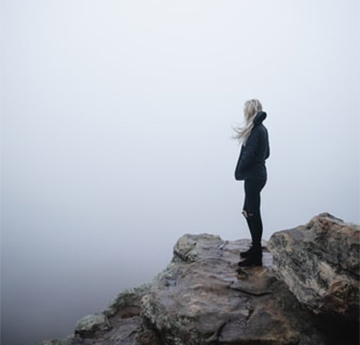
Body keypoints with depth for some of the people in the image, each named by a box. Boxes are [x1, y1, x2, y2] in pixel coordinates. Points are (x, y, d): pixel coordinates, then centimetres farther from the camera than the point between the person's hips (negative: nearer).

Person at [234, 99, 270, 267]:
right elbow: (266, 153, 19)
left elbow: (248, 155, -21)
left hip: (253, 177, -10)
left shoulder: (255, 130, -17)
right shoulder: (261, 129, 12)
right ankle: (255, 248, 30)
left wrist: (239, 171, -6)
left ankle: (256, 257, 7)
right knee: (249, 212, 18)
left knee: (253, 214, -2)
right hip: (258, 175, 10)